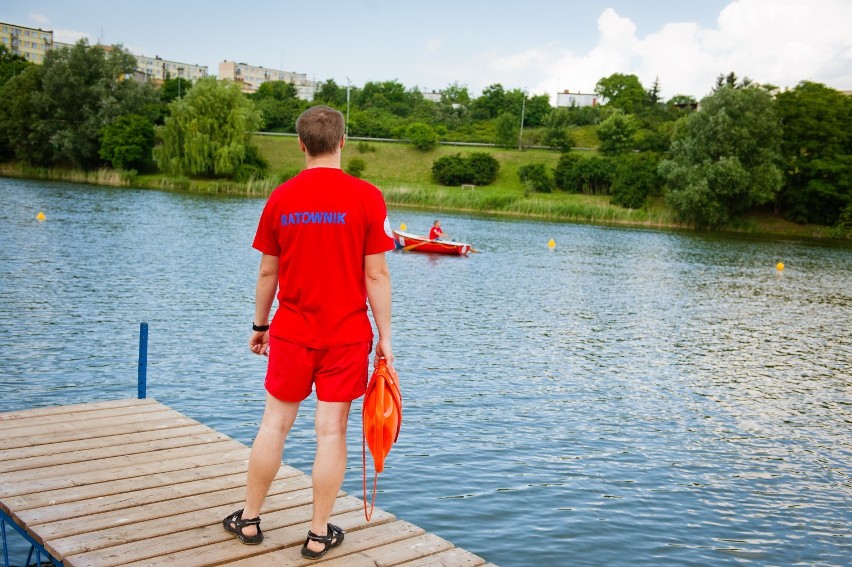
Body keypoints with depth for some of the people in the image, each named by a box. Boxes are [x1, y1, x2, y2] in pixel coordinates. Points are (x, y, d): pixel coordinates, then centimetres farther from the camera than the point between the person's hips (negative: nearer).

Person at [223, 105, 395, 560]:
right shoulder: (366, 198, -8)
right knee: (331, 432, 6)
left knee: (274, 424, 14)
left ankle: (249, 519, 27)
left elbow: (268, 272, 5)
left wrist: (260, 325, 17)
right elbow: (376, 275, -9)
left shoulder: (280, 198, 0)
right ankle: (319, 535, 17)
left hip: (292, 333, 2)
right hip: (347, 335, -2)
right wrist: (384, 336, -2)